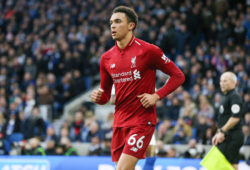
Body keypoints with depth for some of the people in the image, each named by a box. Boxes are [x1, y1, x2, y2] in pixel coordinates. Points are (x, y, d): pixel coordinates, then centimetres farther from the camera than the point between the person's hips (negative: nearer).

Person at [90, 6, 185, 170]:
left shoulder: (148, 50, -7)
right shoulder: (107, 58, 8)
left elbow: (178, 76, -2)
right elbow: (106, 94, 17)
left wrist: (157, 96, -13)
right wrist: (98, 97, -6)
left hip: (142, 121, -6)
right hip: (120, 121, 6)